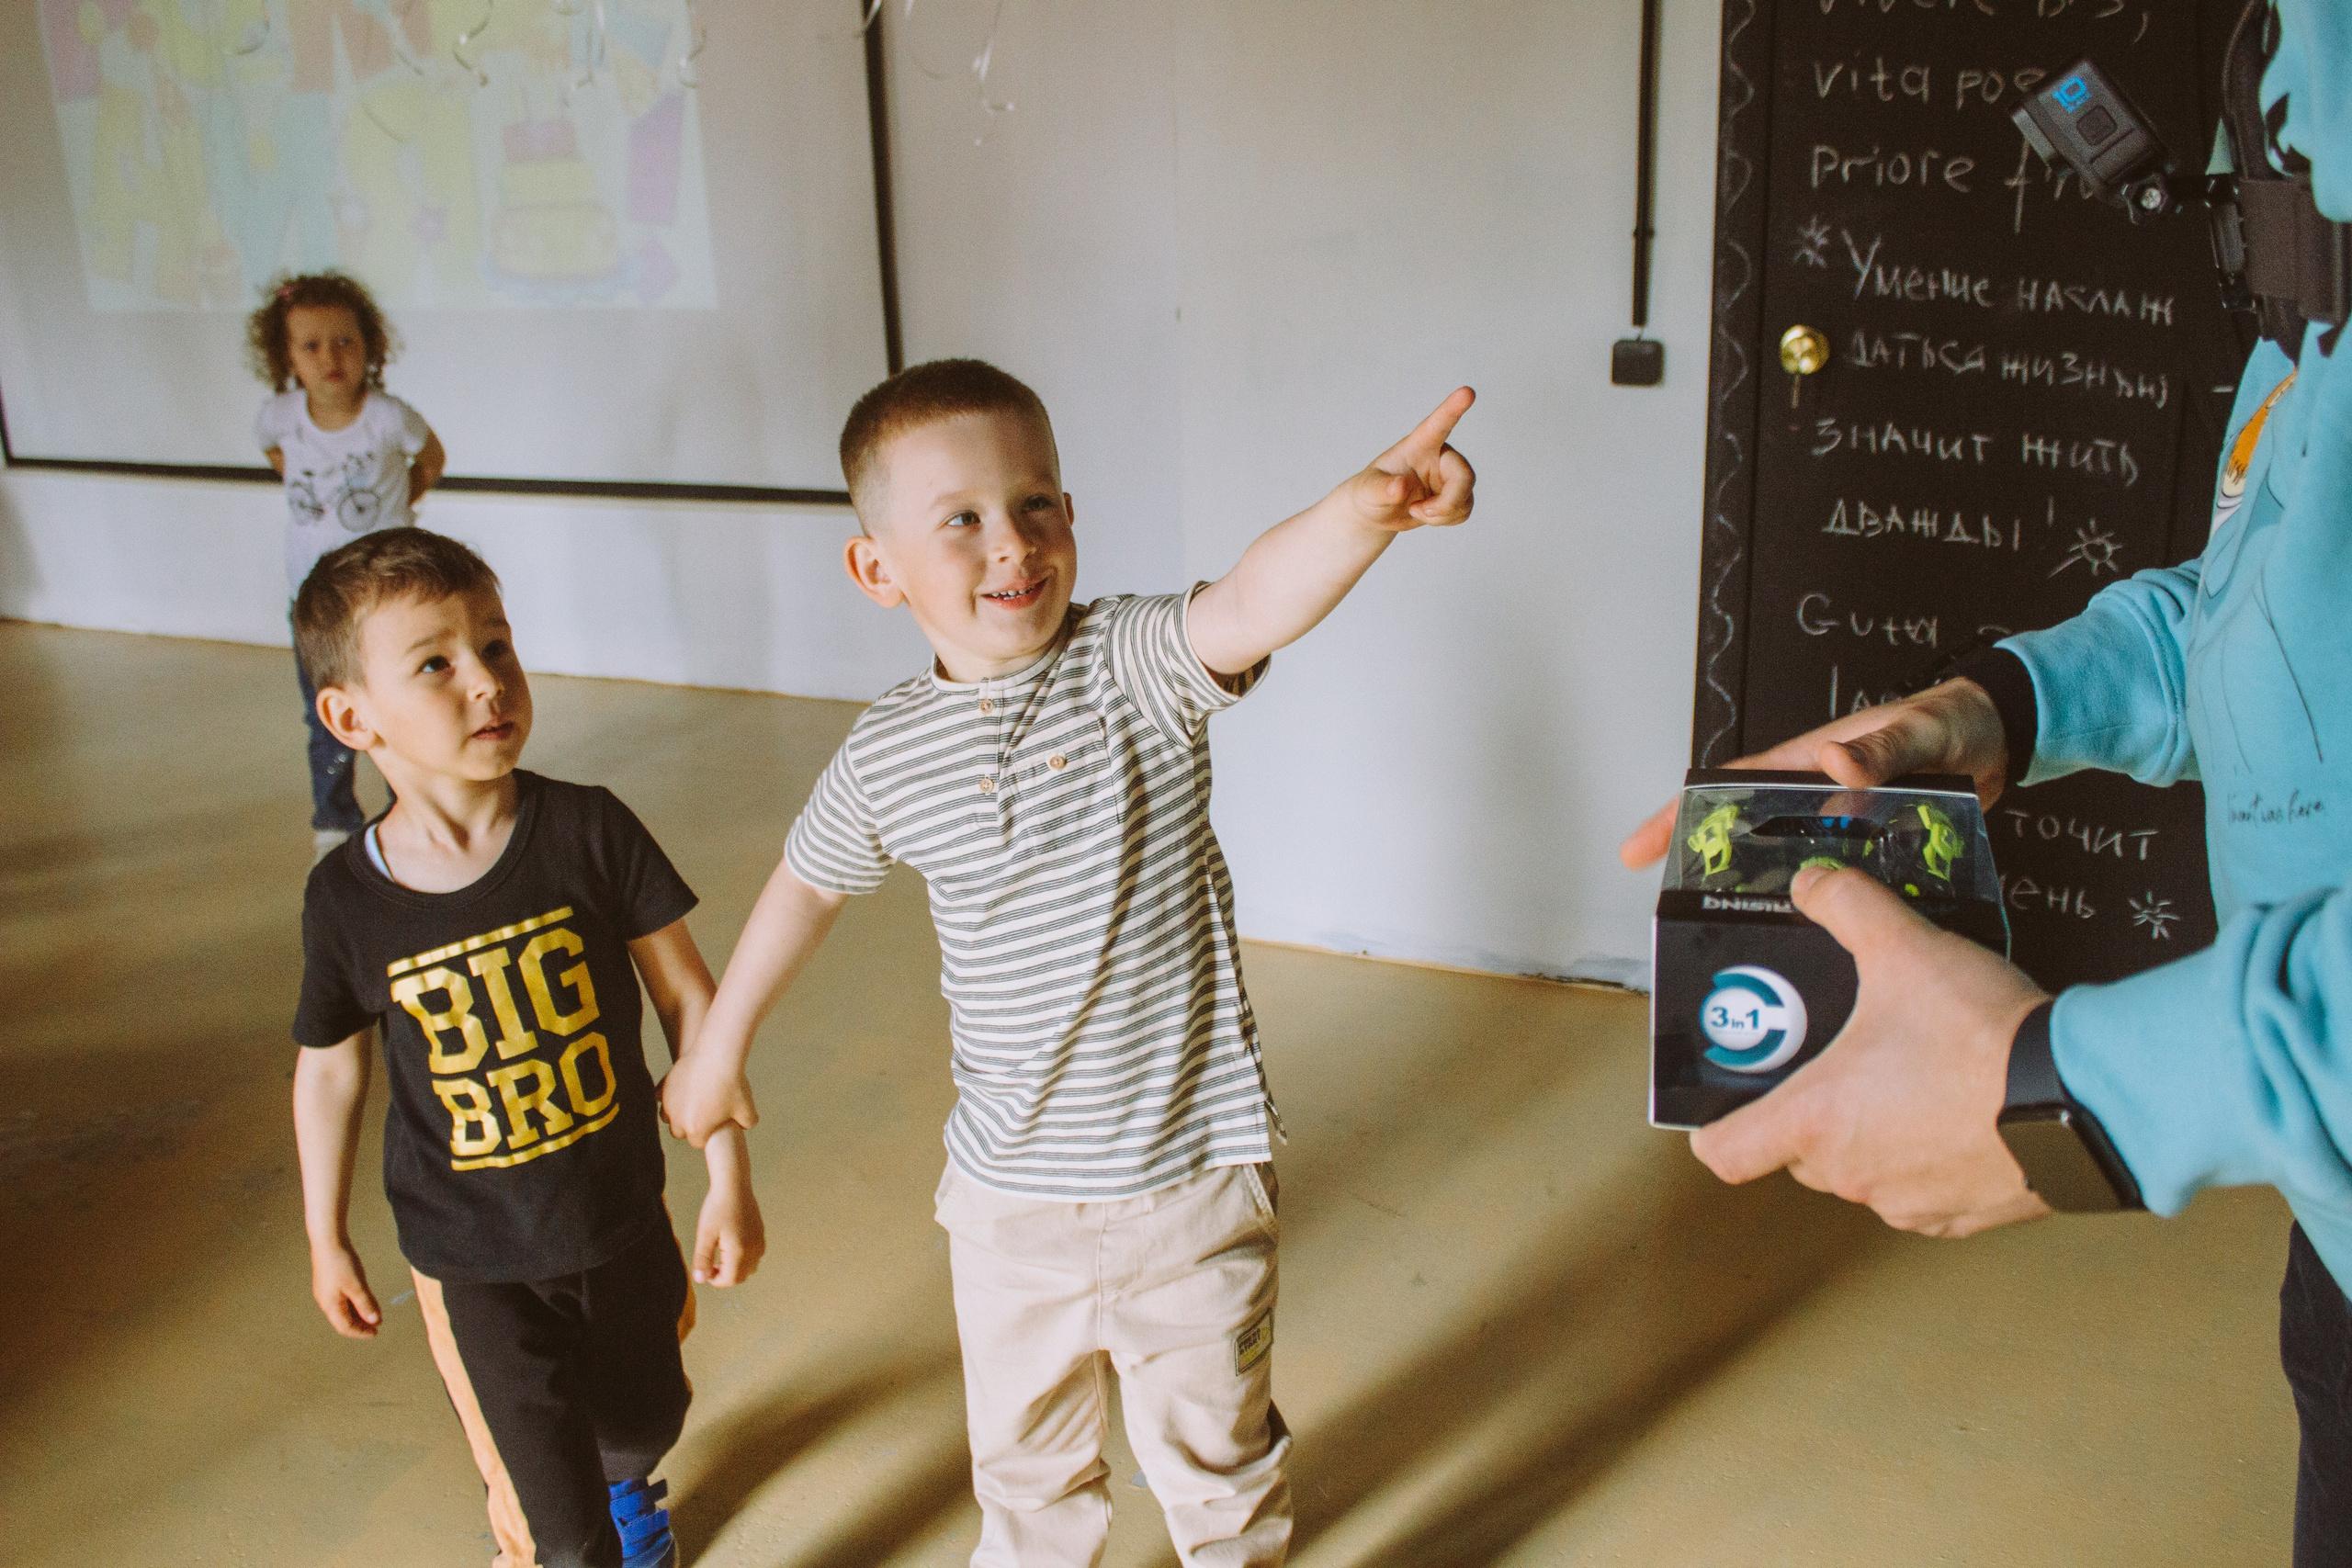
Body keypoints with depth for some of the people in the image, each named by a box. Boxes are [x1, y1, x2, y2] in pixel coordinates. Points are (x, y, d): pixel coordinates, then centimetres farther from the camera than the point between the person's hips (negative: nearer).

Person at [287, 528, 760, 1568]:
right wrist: (326, 1240, 11)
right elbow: (330, 1066, 2)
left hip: (620, 1215, 2)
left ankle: (623, 1479, 61)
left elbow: (686, 995, -9)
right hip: (470, 1257, -1)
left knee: (645, 1417, 25)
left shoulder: (588, 832, -16)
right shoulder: (346, 897, -13)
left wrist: (728, 1180, -8)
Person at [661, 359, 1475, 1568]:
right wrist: (719, 1043, 21)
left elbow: (1251, 606, -37)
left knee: (1218, 1457, 19)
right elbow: (808, 882, 12)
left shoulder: (1136, 664, -16)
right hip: (1011, 1201, 3)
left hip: (1193, 1186, -2)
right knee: (1025, 1466, 24)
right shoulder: (888, 753, -7)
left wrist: (1364, 509, -57)